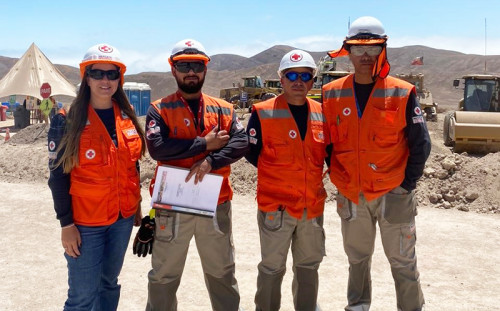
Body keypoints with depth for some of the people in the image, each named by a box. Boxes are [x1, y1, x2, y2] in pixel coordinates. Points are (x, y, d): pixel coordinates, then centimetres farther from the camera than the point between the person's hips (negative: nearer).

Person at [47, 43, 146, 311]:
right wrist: (66, 224, -12)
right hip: (86, 223, -5)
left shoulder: (127, 116, 4)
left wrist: (137, 204, 13)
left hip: (123, 218, 5)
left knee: (109, 283, 18)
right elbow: (58, 175, -10)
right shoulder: (67, 120, -11)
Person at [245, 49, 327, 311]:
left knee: (309, 265, 19)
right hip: (275, 206, -4)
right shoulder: (263, 113, -9)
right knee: (272, 268, 8)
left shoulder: (321, 113, 3)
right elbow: (251, 153, -3)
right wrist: (277, 174, -1)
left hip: (313, 206, 5)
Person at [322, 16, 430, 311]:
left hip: (393, 194, -3)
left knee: (403, 262, 9)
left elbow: (421, 144, -4)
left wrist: (408, 183, -8)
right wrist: (338, 174, 1)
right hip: (350, 195, 3)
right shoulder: (332, 94, -1)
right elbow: (326, 141, 8)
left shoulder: (402, 93, -8)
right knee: (357, 259, 20)